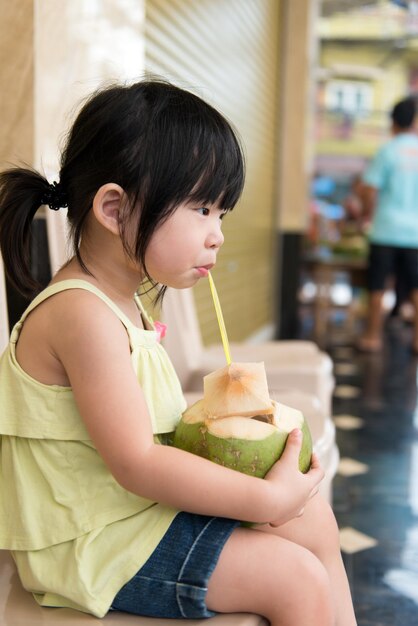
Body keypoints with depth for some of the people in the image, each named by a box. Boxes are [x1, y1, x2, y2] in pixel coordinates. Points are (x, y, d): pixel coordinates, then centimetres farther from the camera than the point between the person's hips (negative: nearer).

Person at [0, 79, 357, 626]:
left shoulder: (116, 300, 7)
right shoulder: (83, 315, -25)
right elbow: (136, 465, -27)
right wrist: (266, 497, -22)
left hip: (136, 511, 10)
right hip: (95, 545, -9)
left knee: (314, 520, 9)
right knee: (299, 580, -11)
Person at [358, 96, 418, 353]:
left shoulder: (388, 150, -8)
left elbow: (370, 190, -11)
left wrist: (370, 215, 5)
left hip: (386, 229, -3)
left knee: (377, 286, 6)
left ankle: (374, 336, 12)